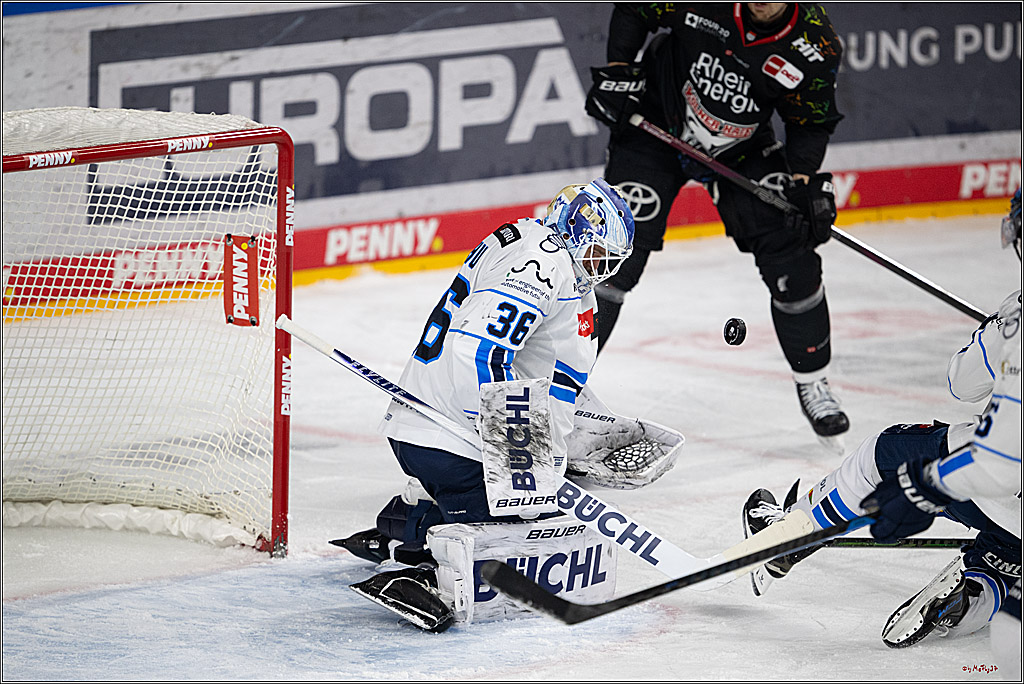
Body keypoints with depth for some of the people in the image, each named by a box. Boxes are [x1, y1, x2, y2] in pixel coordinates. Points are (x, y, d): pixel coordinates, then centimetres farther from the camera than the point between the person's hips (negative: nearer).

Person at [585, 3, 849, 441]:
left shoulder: (815, 45, -18)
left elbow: (811, 122, -4)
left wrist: (808, 183, -16)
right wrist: (617, 72, -14)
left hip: (741, 148, 2)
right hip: (655, 127, -2)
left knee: (792, 254, -6)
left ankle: (812, 381, 13)